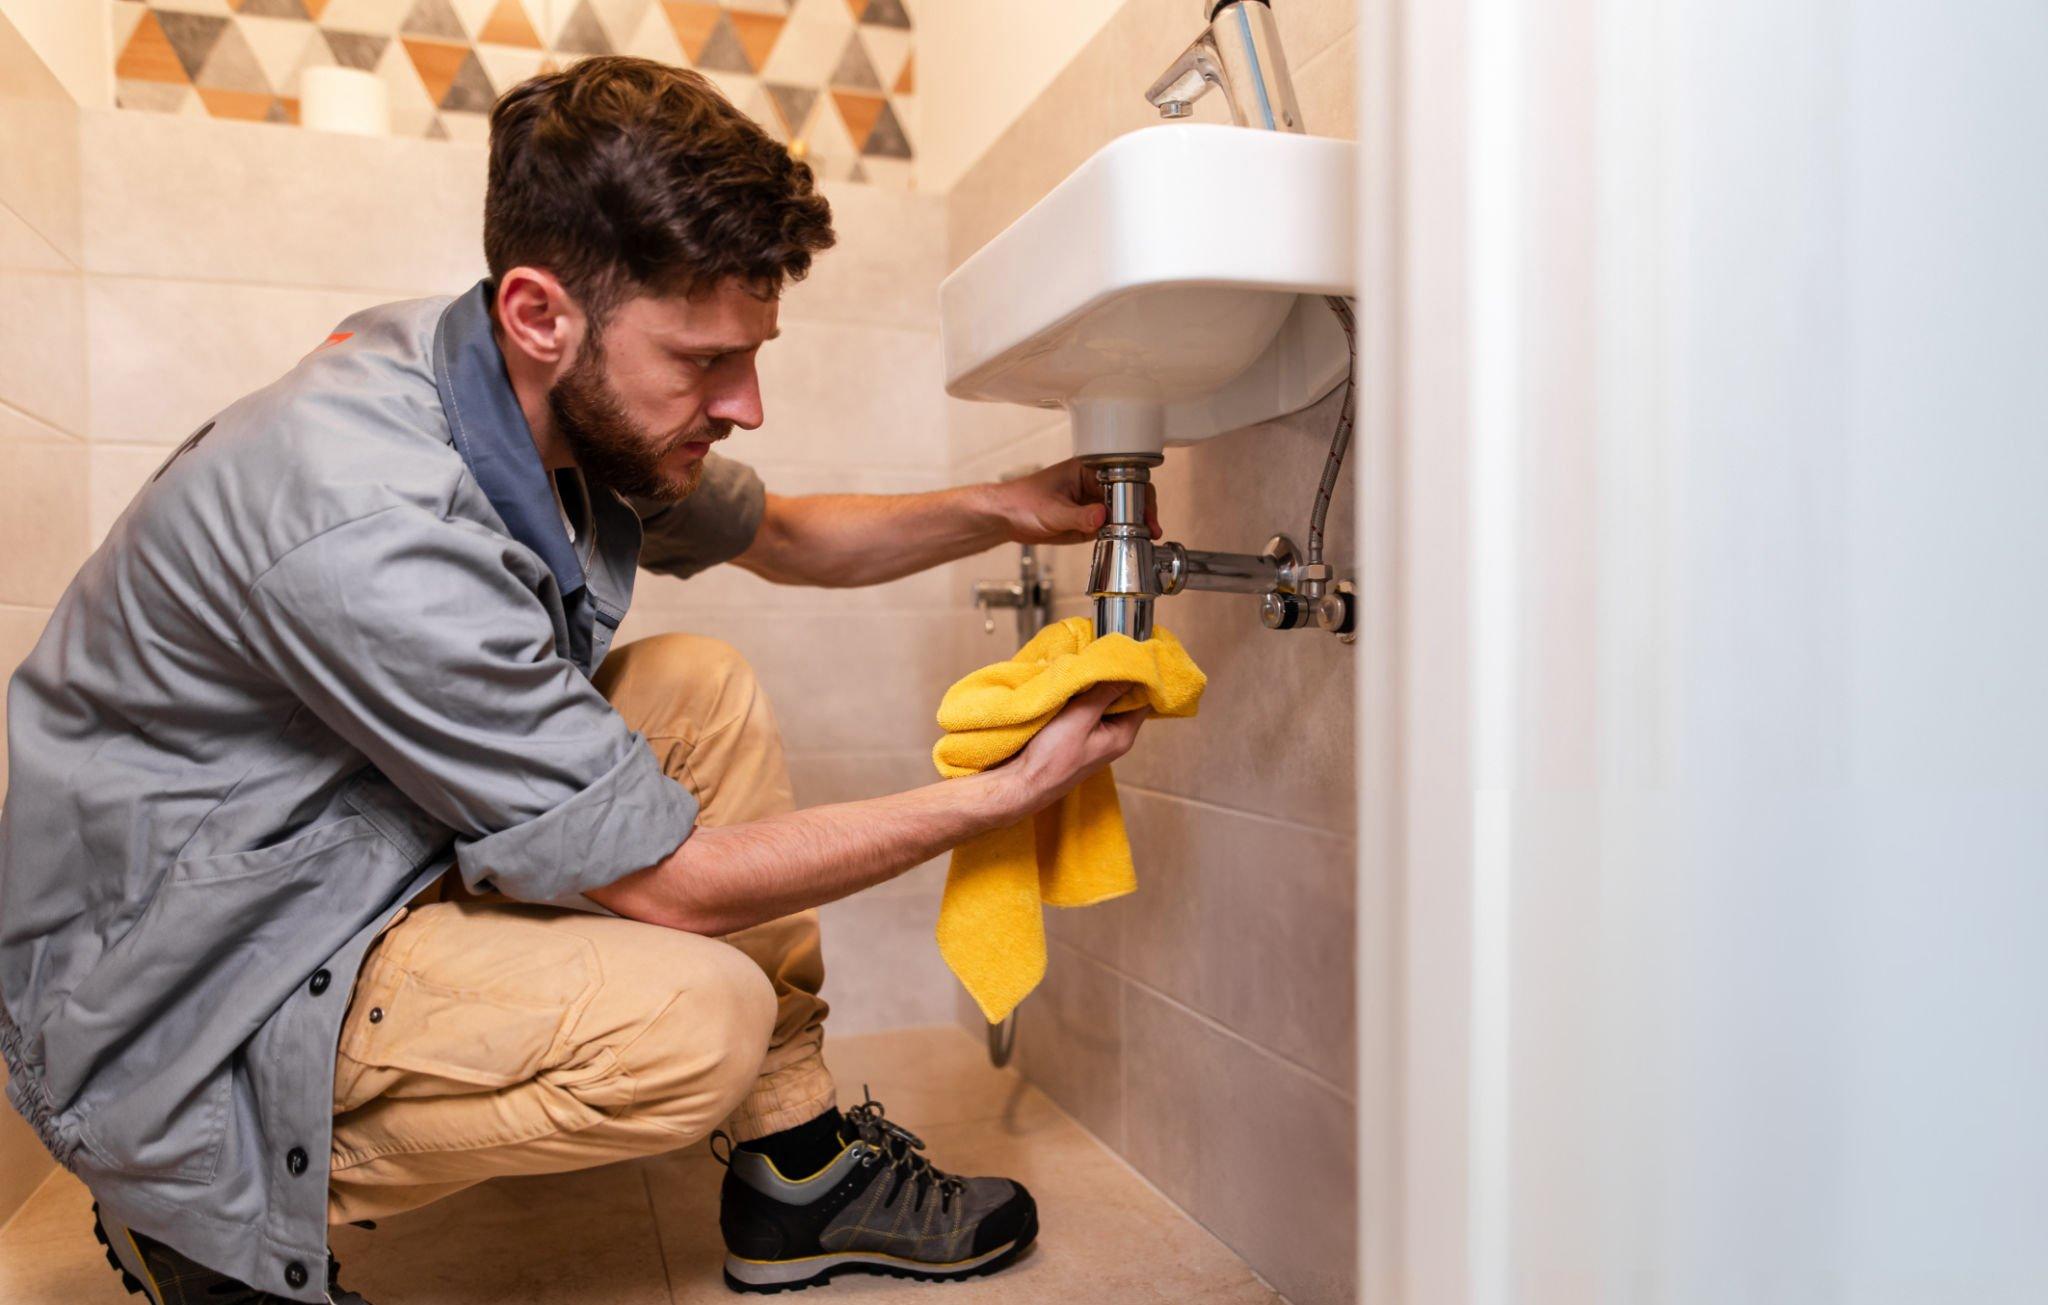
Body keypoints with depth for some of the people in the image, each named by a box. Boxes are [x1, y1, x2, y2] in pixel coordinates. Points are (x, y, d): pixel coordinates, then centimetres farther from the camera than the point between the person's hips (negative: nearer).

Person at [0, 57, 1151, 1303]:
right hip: (170, 1000, -8)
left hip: (366, 843, 9)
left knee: (707, 691, -4)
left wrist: (1002, 510, -1)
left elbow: (777, 534, 13)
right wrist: (1007, 794, -21)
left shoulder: (569, 403, -7)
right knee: (699, 1012, -26)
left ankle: (800, 1166, 5)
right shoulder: (367, 528, -33)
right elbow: (666, 879, -26)